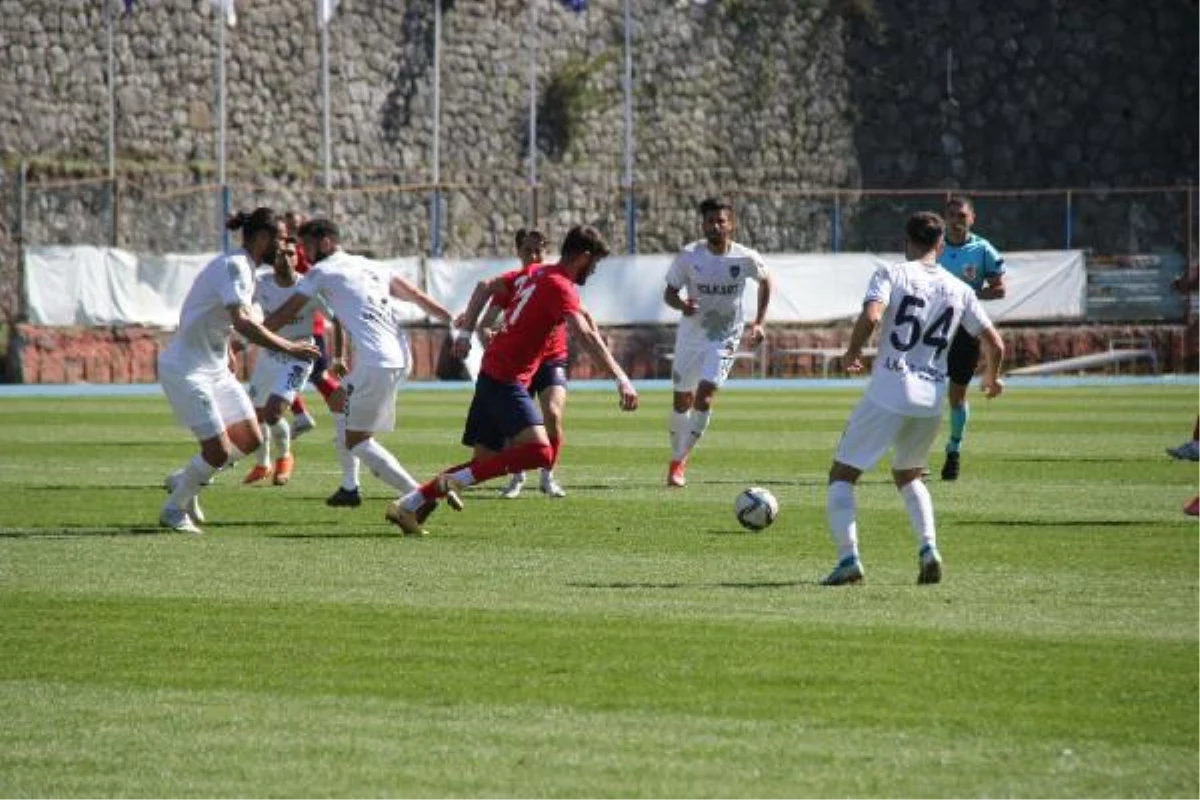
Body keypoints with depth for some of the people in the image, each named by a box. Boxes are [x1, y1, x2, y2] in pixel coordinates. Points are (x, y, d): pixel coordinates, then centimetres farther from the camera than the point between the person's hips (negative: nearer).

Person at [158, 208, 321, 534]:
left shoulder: (241, 267, 11)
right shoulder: (234, 267, -21)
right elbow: (242, 322, -34)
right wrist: (289, 348, -34)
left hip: (216, 369, 10)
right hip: (186, 370, -10)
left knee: (250, 440, 6)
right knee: (218, 451, -10)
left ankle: (183, 480, 24)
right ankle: (173, 509, 12)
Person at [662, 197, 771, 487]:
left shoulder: (745, 259, -13)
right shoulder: (688, 256, -14)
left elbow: (765, 281, 8)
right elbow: (669, 292, -5)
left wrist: (758, 322, 1)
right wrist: (681, 304, -29)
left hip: (724, 339, -1)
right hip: (690, 336, 1)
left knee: (704, 399, -16)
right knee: (682, 401, 10)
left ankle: (680, 459, -4)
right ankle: (677, 459, 30)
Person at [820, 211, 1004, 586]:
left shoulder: (892, 274, -1)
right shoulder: (959, 290, 10)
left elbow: (871, 316, -20)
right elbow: (994, 344, 11)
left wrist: (853, 351, -2)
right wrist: (992, 377, 31)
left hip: (888, 393, -4)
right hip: (931, 400, 4)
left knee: (842, 475, 5)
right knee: (907, 475, 27)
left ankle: (848, 558, -13)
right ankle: (928, 548, 6)